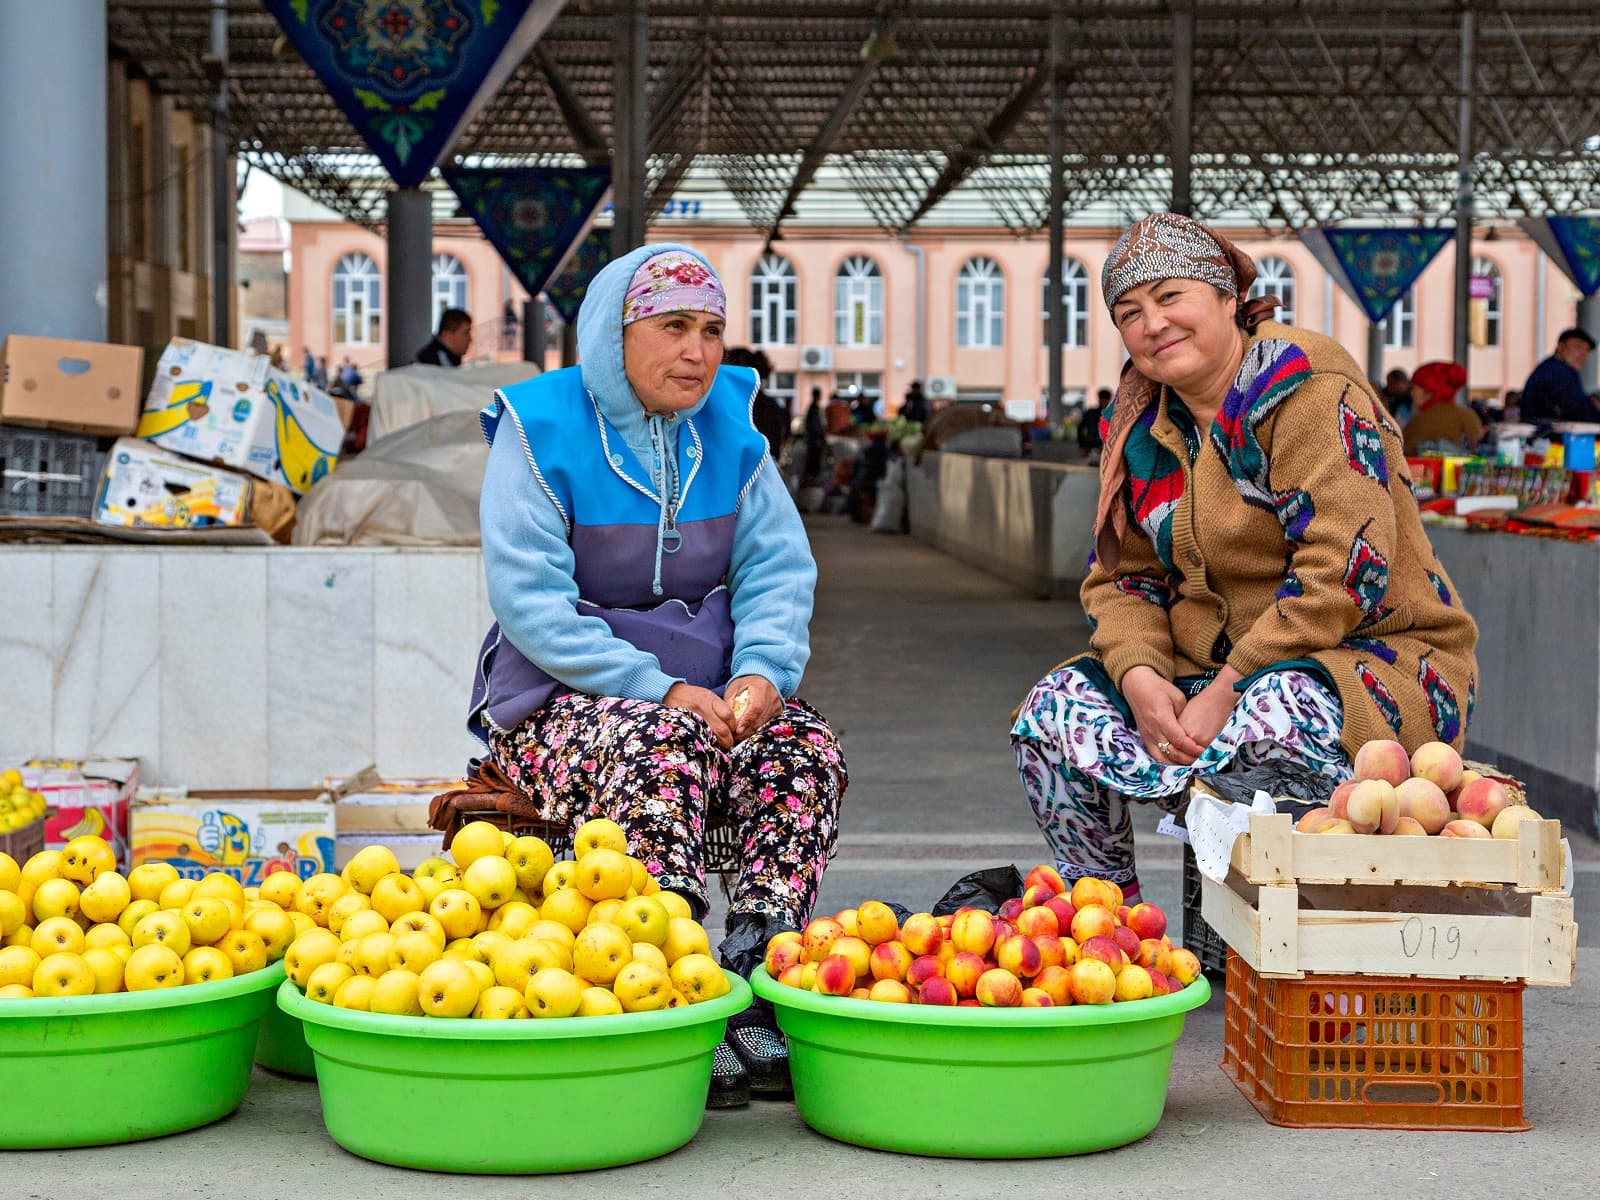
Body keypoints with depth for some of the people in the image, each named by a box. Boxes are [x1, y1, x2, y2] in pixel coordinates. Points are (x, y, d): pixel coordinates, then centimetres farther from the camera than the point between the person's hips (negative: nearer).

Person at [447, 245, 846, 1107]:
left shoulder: (729, 425, 8)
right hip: (559, 700, -4)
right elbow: (529, 600, -13)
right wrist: (659, 689, -22)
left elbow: (779, 569, 6)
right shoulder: (541, 429, -7)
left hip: (700, 690, 5)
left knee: (805, 748, -24)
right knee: (663, 746, -36)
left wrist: (762, 672, -16)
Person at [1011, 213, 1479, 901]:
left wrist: (1228, 689, -24)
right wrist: (1140, 679, -13)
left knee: (1273, 714, -39)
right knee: (1054, 710, -11)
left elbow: (1346, 568, -23)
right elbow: (1120, 576, 10)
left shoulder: (1308, 387, -14)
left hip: (1375, 655, -7)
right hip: (1204, 672, 7)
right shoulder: (1142, 424, 9)